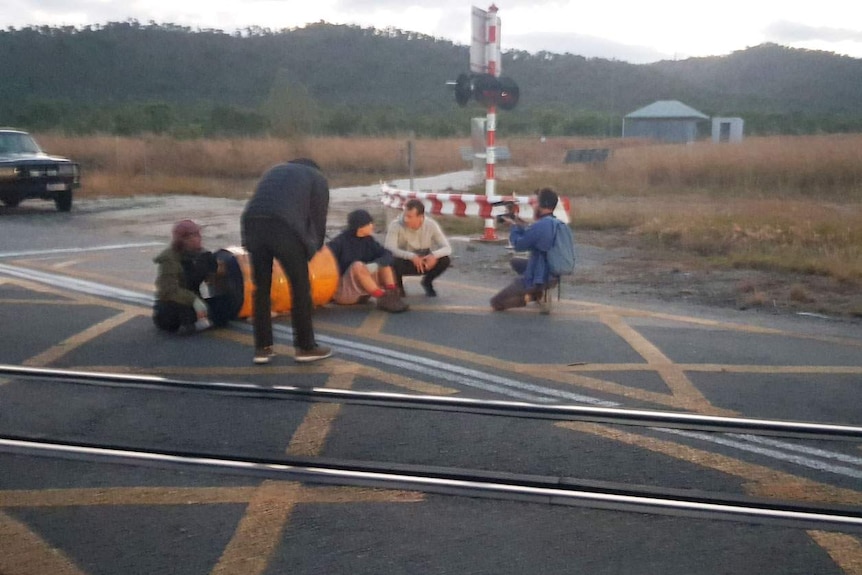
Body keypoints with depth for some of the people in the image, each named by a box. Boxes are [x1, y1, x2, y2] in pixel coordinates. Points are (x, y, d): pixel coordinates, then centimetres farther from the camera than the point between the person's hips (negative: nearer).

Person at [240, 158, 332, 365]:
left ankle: (262, 348, 17)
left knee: (261, 288, 15)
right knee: (300, 287, 8)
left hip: (252, 223, 5)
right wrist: (312, 250, 28)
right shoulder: (318, 178, 24)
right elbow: (318, 219, 15)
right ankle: (305, 347, 14)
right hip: (285, 227, -5)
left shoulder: (274, 171, 37)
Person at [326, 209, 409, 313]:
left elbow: (387, 255, -5)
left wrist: (376, 264, -25)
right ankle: (383, 299, -32)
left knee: (384, 263, -5)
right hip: (343, 291, -6)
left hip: (363, 292, 6)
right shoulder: (339, 242, -13)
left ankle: (392, 295, -25)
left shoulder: (368, 240, 3)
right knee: (358, 265, -30)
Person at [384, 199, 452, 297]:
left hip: (423, 263, 2)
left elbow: (447, 248, -17)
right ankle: (398, 285, 0)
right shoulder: (396, 225, -23)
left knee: (445, 260, -24)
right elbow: (389, 249, -33)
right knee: (393, 261, -36)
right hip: (404, 263, -2)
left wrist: (434, 255, -40)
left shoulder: (431, 225, -17)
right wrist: (411, 256, -47)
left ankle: (427, 282, 8)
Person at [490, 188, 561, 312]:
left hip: (537, 279, -8)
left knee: (495, 303, 1)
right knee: (515, 261, 32)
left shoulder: (539, 226, -26)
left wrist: (514, 226, 2)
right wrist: (522, 226, 7)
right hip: (553, 273, 8)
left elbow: (518, 245, -12)